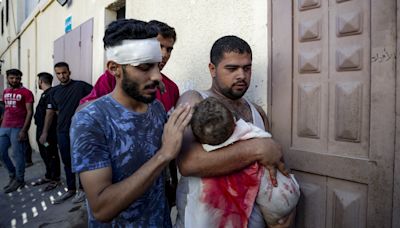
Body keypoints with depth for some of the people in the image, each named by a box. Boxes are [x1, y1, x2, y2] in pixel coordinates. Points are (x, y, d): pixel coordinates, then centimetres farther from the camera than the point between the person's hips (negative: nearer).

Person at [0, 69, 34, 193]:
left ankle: (19, 180, 14)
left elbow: (29, 112, -10)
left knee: (17, 154, 0)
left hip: (18, 128, -7)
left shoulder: (26, 92, -6)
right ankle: (12, 174, 30)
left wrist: (24, 130, -16)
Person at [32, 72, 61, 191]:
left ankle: (55, 179, 13)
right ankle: (48, 176, 31)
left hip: (48, 131, -10)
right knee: (45, 155, 18)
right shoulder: (45, 94, 14)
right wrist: (41, 132, 16)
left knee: (51, 155, 1)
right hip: (41, 130, 10)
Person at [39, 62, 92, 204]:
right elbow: (50, 112, 13)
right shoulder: (54, 92, 10)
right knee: (67, 161, 13)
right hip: (62, 132, 5)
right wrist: (45, 132, 11)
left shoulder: (80, 86, -4)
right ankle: (70, 189, 27)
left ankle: (82, 189, 18)